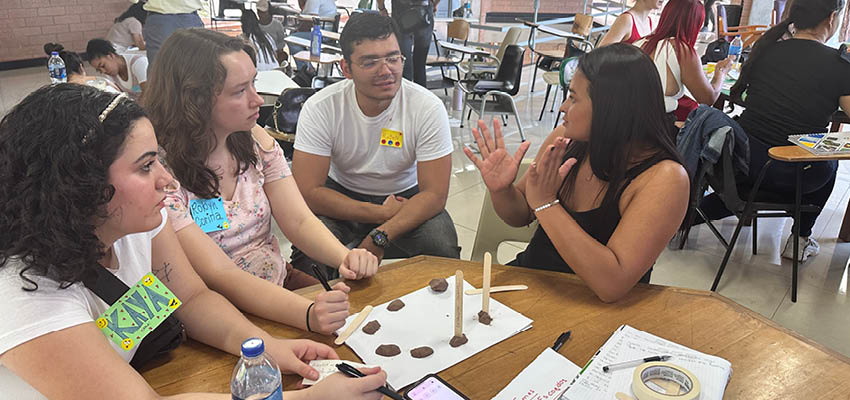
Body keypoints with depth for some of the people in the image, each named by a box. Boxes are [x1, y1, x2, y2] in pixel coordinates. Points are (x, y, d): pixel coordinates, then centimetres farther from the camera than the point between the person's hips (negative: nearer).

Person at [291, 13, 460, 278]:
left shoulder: (428, 108, -19)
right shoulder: (320, 108, -19)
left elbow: (434, 194, -20)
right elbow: (308, 192, -20)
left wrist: (380, 237, -33)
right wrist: (381, 213, -23)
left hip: (406, 198, 1)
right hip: (341, 197, 0)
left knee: (443, 251, -27)